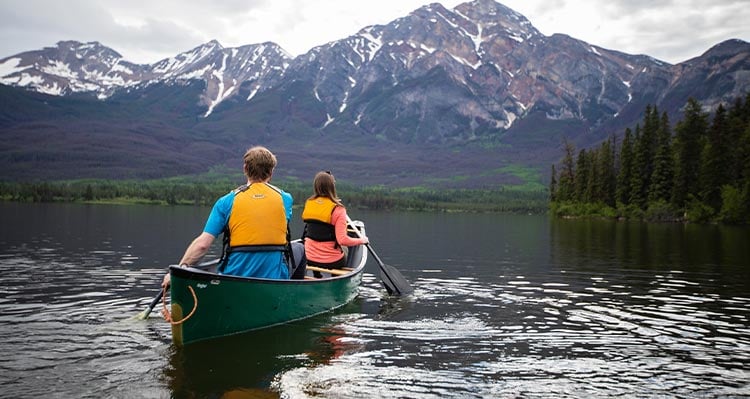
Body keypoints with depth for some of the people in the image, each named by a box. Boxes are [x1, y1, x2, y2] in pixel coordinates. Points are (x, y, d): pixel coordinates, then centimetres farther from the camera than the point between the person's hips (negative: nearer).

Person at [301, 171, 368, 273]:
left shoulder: (308, 204, -2)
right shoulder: (337, 210, -18)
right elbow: (342, 240, -22)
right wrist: (361, 240, -5)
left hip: (309, 259, 5)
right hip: (332, 262, -5)